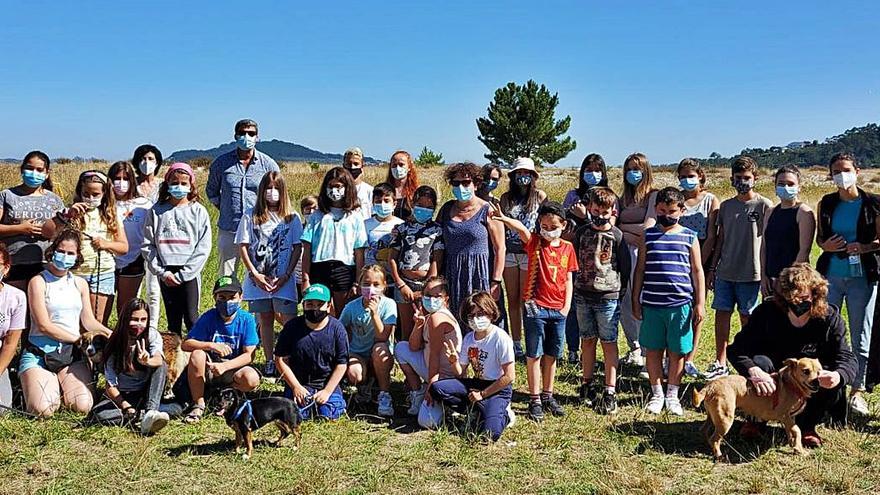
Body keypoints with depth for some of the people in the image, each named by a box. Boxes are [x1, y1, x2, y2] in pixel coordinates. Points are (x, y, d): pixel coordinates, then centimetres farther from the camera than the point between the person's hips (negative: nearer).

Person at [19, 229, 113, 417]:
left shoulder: (80, 283, 14)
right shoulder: (38, 282, -3)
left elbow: (89, 321, 13)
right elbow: (44, 325, -8)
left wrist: (112, 335, -5)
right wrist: (79, 339, -10)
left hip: (71, 353, 4)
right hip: (39, 353, -3)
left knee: (83, 406, -19)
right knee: (43, 409, -24)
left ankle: (60, 384, 14)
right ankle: (49, 383, 12)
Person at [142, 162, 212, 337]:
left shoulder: (199, 211, 1)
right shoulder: (157, 211, 6)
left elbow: (203, 247, -5)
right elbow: (147, 245, 4)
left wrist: (182, 274, -10)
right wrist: (162, 271, -7)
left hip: (190, 273, -2)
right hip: (165, 274, 2)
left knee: (191, 318, -3)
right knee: (173, 319, 10)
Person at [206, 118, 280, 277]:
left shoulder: (268, 164, 2)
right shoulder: (221, 163, 4)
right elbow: (211, 192, 18)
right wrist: (226, 209, 9)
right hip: (228, 230, 1)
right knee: (226, 277, 6)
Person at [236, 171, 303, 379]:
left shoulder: (292, 218, 4)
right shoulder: (250, 216, 5)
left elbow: (297, 248, 2)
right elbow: (243, 247, 2)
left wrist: (286, 275, -8)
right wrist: (255, 274, -7)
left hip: (284, 280, -1)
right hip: (258, 279, 1)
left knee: (289, 321, -6)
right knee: (265, 320, 9)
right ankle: (269, 363, 16)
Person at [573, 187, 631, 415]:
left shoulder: (616, 236, -5)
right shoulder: (581, 232, 4)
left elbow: (626, 267, 0)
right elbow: (574, 261, 12)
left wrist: (620, 293, 0)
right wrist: (575, 286, 10)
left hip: (608, 297, -3)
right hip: (583, 295, 3)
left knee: (609, 343, 2)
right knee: (587, 340, 13)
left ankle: (610, 393, 6)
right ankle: (586, 386, 24)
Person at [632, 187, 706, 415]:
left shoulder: (689, 237, 4)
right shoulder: (648, 236, 5)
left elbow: (697, 271, 7)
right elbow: (640, 269, 9)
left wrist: (700, 303, 3)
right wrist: (635, 300, 7)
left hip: (680, 305, -1)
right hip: (651, 304, 1)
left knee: (677, 352, 7)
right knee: (653, 350, 7)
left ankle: (672, 395, 21)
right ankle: (657, 394, 22)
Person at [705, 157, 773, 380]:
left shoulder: (764, 205, -4)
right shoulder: (726, 206, 10)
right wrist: (712, 268, 13)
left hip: (750, 273, -4)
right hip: (725, 272, 4)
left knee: (747, 318, 4)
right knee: (721, 313, 5)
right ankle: (720, 364, 15)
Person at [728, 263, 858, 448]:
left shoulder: (830, 318, -16)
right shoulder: (766, 312, -19)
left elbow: (848, 359, -20)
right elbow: (736, 349, -24)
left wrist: (838, 376, -46)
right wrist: (754, 371, -46)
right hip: (772, 384, -1)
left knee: (833, 384, -31)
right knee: (759, 361, -32)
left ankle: (806, 425, 0)